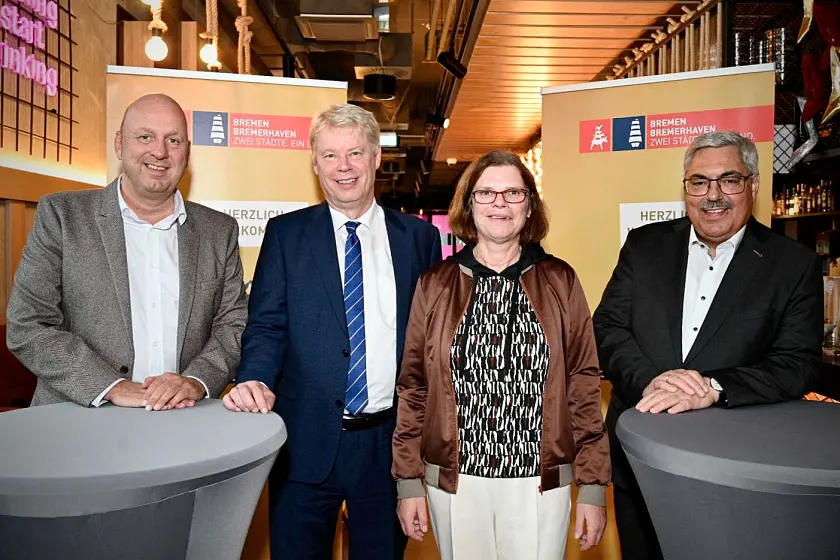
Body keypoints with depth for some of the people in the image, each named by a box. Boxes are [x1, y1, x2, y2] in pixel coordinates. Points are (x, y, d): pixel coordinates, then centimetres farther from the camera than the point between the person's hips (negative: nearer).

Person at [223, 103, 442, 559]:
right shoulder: (286, 234, 2)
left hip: (391, 441, 1)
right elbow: (266, 325, -1)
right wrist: (254, 381, -20)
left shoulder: (419, 236, 3)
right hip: (307, 441, 0)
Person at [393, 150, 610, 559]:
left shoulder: (560, 282, 0)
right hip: (454, 481, 1)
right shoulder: (435, 285, 0)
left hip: (541, 484, 0)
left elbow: (584, 385, 0)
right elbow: (413, 387, 3)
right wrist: (408, 483, 2)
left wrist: (593, 487, 0)